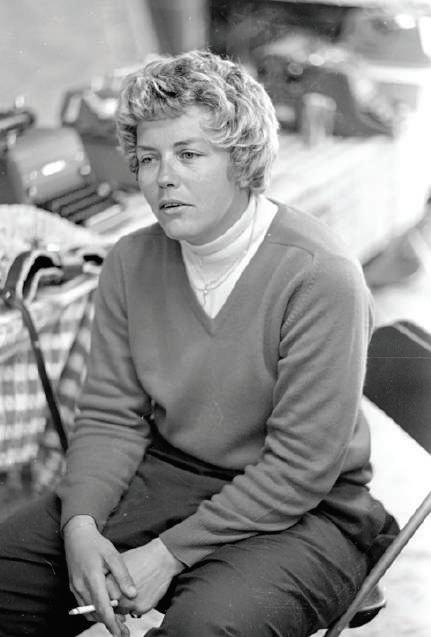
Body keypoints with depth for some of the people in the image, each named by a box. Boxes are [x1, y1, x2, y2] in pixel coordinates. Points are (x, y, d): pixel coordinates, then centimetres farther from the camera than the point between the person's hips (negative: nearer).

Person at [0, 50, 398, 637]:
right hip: (162, 477, 6)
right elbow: (111, 416, 1)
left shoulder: (322, 277, -20)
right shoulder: (130, 263, -1)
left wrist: (170, 553, -19)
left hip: (299, 516, -5)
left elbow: (300, 469, -19)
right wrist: (81, 523, -17)